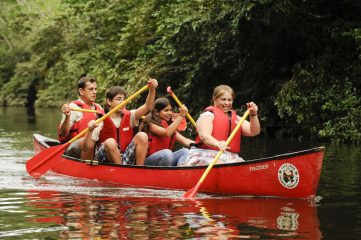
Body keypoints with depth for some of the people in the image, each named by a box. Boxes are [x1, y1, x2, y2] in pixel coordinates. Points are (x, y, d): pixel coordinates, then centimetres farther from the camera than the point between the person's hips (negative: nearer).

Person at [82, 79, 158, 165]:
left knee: (142, 136, -15)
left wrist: (152, 89, -23)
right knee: (110, 142, -33)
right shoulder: (101, 122, -4)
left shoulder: (129, 116, 7)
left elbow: (147, 106, -7)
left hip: (125, 160, 4)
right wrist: (90, 130, -26)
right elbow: (87, 148, -8)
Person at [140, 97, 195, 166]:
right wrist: (181, 115, -24)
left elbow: (184, 141, 2)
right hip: (148, 161, -7)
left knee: (185, 151, -15)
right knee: (166, 153, -35)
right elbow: (167, 133, -26)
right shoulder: (151, 124, -8)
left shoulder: (170, 125, 15)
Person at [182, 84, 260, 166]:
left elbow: (254, 132, 11)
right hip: (207, 157, -5)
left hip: (231, 159, 5)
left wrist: (253, 115, -8)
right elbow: (204, 136, -16)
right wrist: (217, 143, -38)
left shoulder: (236, 119, 22)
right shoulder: (208, 115, 4)